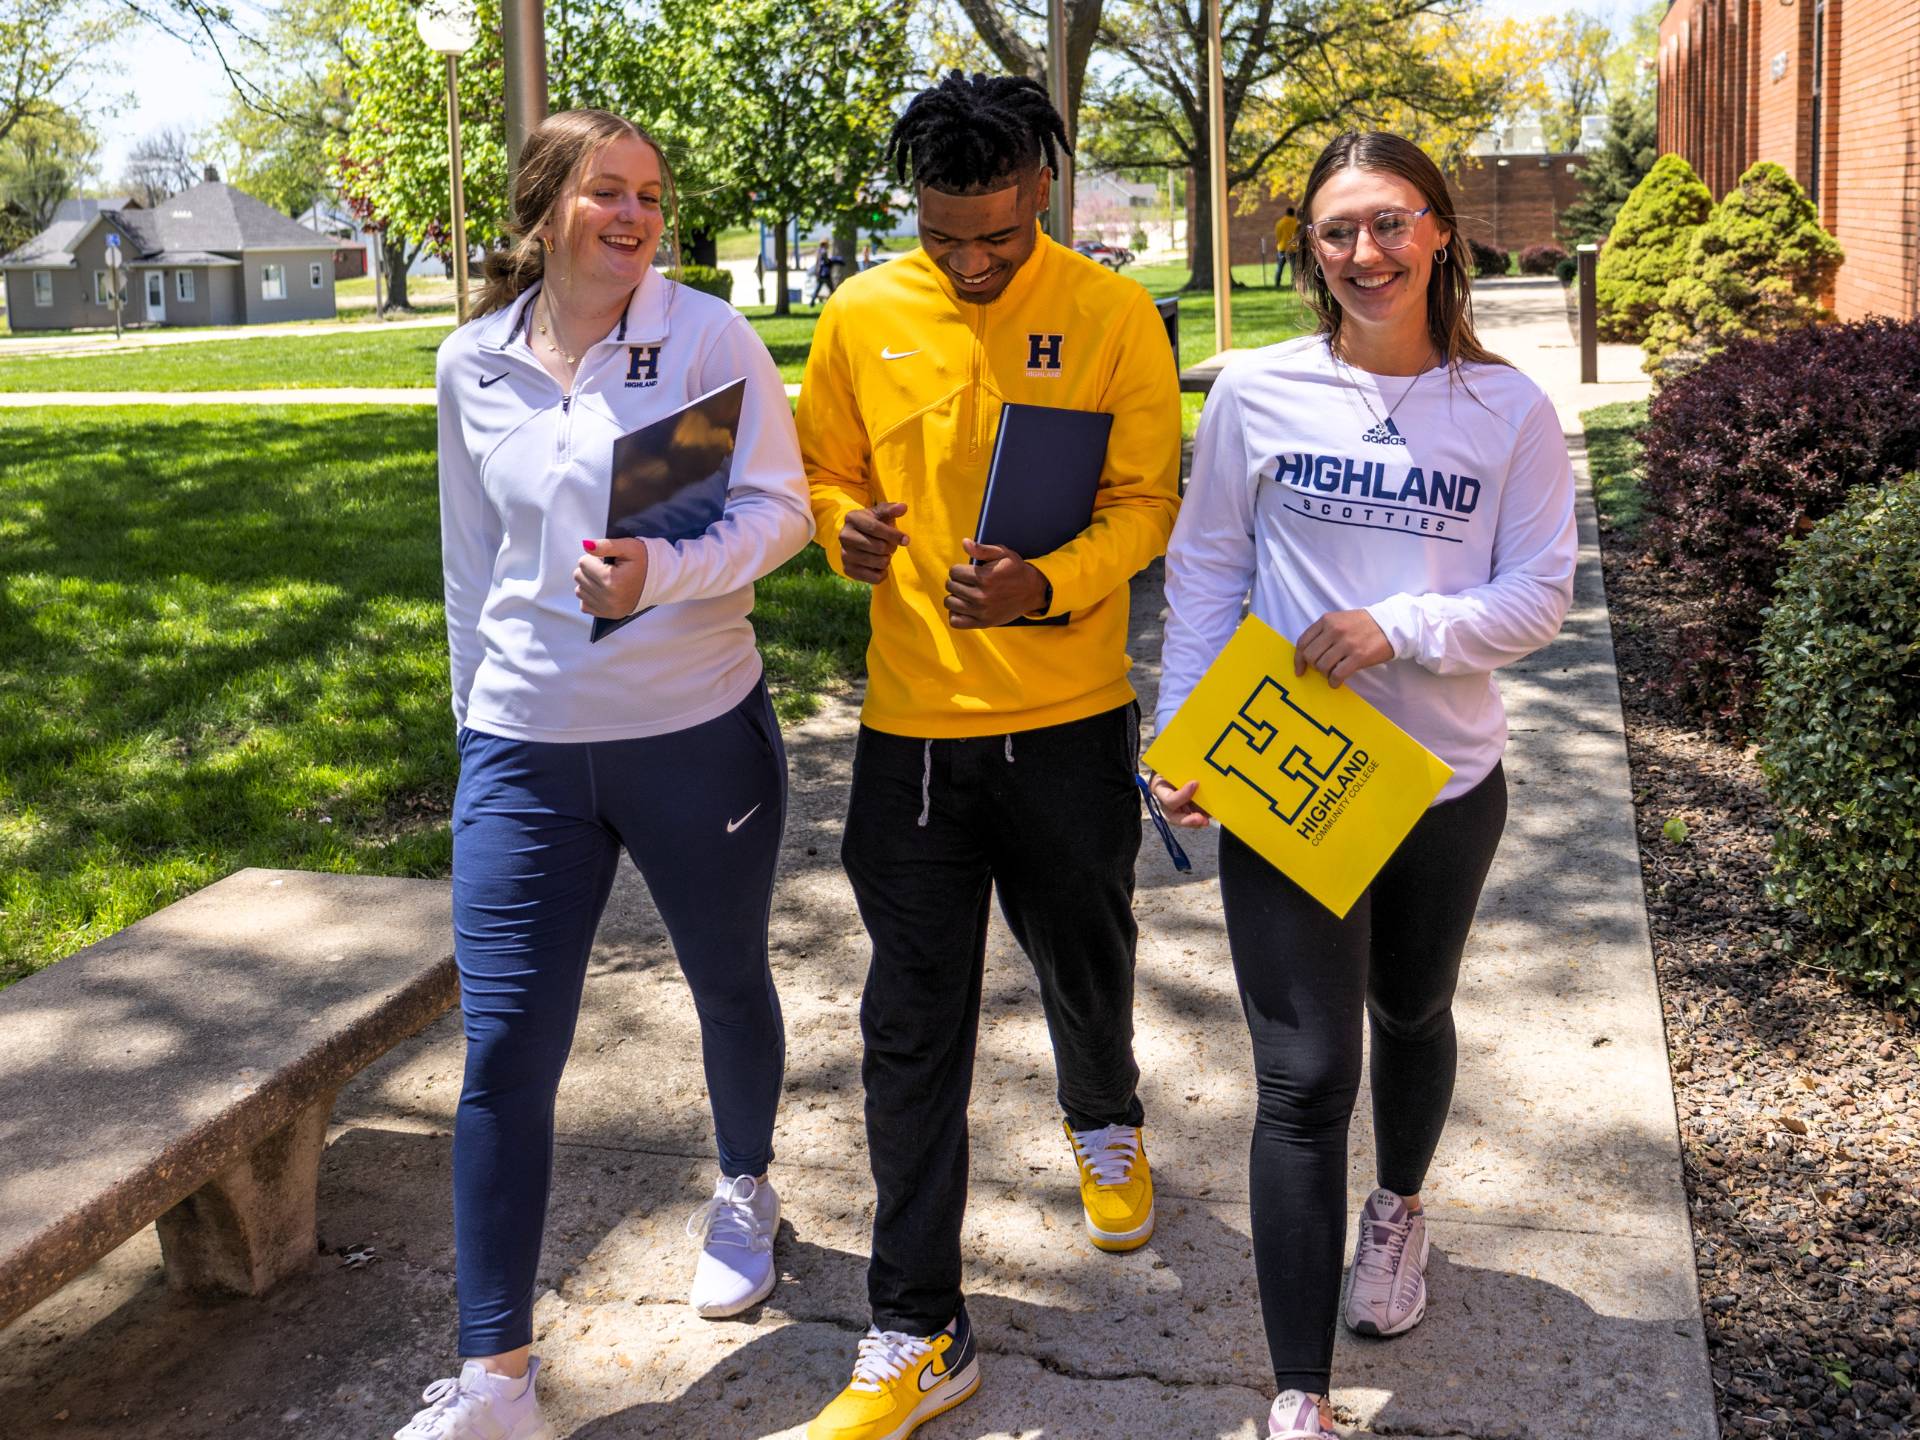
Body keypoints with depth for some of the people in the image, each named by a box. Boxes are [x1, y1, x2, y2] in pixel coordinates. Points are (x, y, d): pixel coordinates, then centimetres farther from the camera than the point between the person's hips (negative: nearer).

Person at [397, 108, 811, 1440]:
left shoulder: (706, 334, -6)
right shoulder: (475, 364, 4)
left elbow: (778, 507, -9)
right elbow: (473, 560, 13)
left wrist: (663, 573, -27)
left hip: (698, 732, -1)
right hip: (525, 748, 2)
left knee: (730, 983, 18)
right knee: (503, 1049, -3)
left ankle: (746, 1192, 49)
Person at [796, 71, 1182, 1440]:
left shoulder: (1113, 316, -5)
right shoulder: (863, 317, 1)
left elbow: (1146, 500, -6)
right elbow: (828, 469, 11)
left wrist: (1048, 584, -25)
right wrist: (842, 525, -12)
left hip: (1068, 719, -1)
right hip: (911, 721, 1)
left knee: (1085, 960, 20)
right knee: (914, 1028, 3)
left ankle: (1106, 1124, 56)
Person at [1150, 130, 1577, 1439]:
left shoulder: (1508, 409, -4)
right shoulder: (1258, 392, -5)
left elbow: (1541, 593, -5)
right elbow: (1202, 573, 1)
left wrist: (1403, 628, -21)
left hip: (1447, 779, 2)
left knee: (1413, 1015, 25)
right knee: (1305, 1074, -3)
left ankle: (1399, 1208, 56)